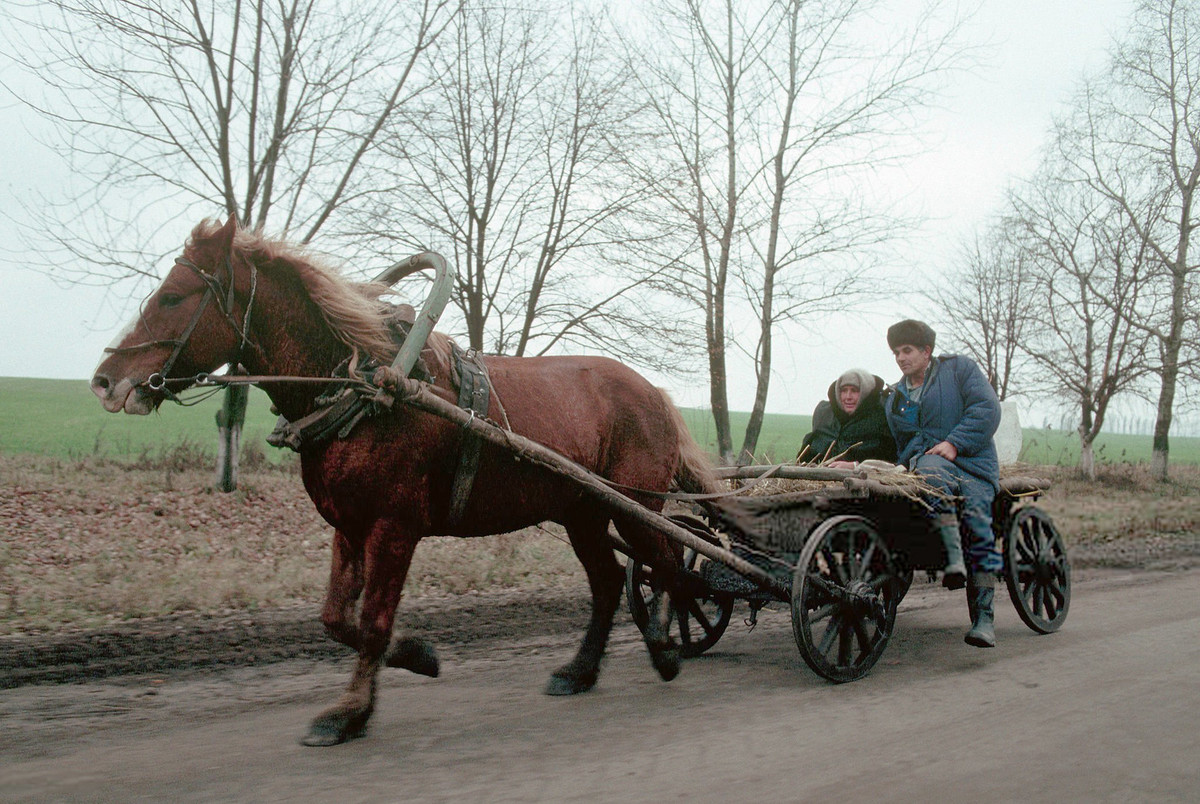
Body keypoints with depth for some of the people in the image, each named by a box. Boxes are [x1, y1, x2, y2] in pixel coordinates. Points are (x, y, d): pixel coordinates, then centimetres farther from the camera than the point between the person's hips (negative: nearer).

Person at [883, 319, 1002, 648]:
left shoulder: (959, 368, 9)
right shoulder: (895, 399, 23)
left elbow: (987, 409, -3)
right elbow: (897, 447, 28)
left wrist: (954, 443, -14)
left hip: (972, 463, -2)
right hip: (923, 462, 2)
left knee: (977, 522, -23)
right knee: (931, 469, -36)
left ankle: (984, 618, -18)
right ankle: (953, 557, -40)